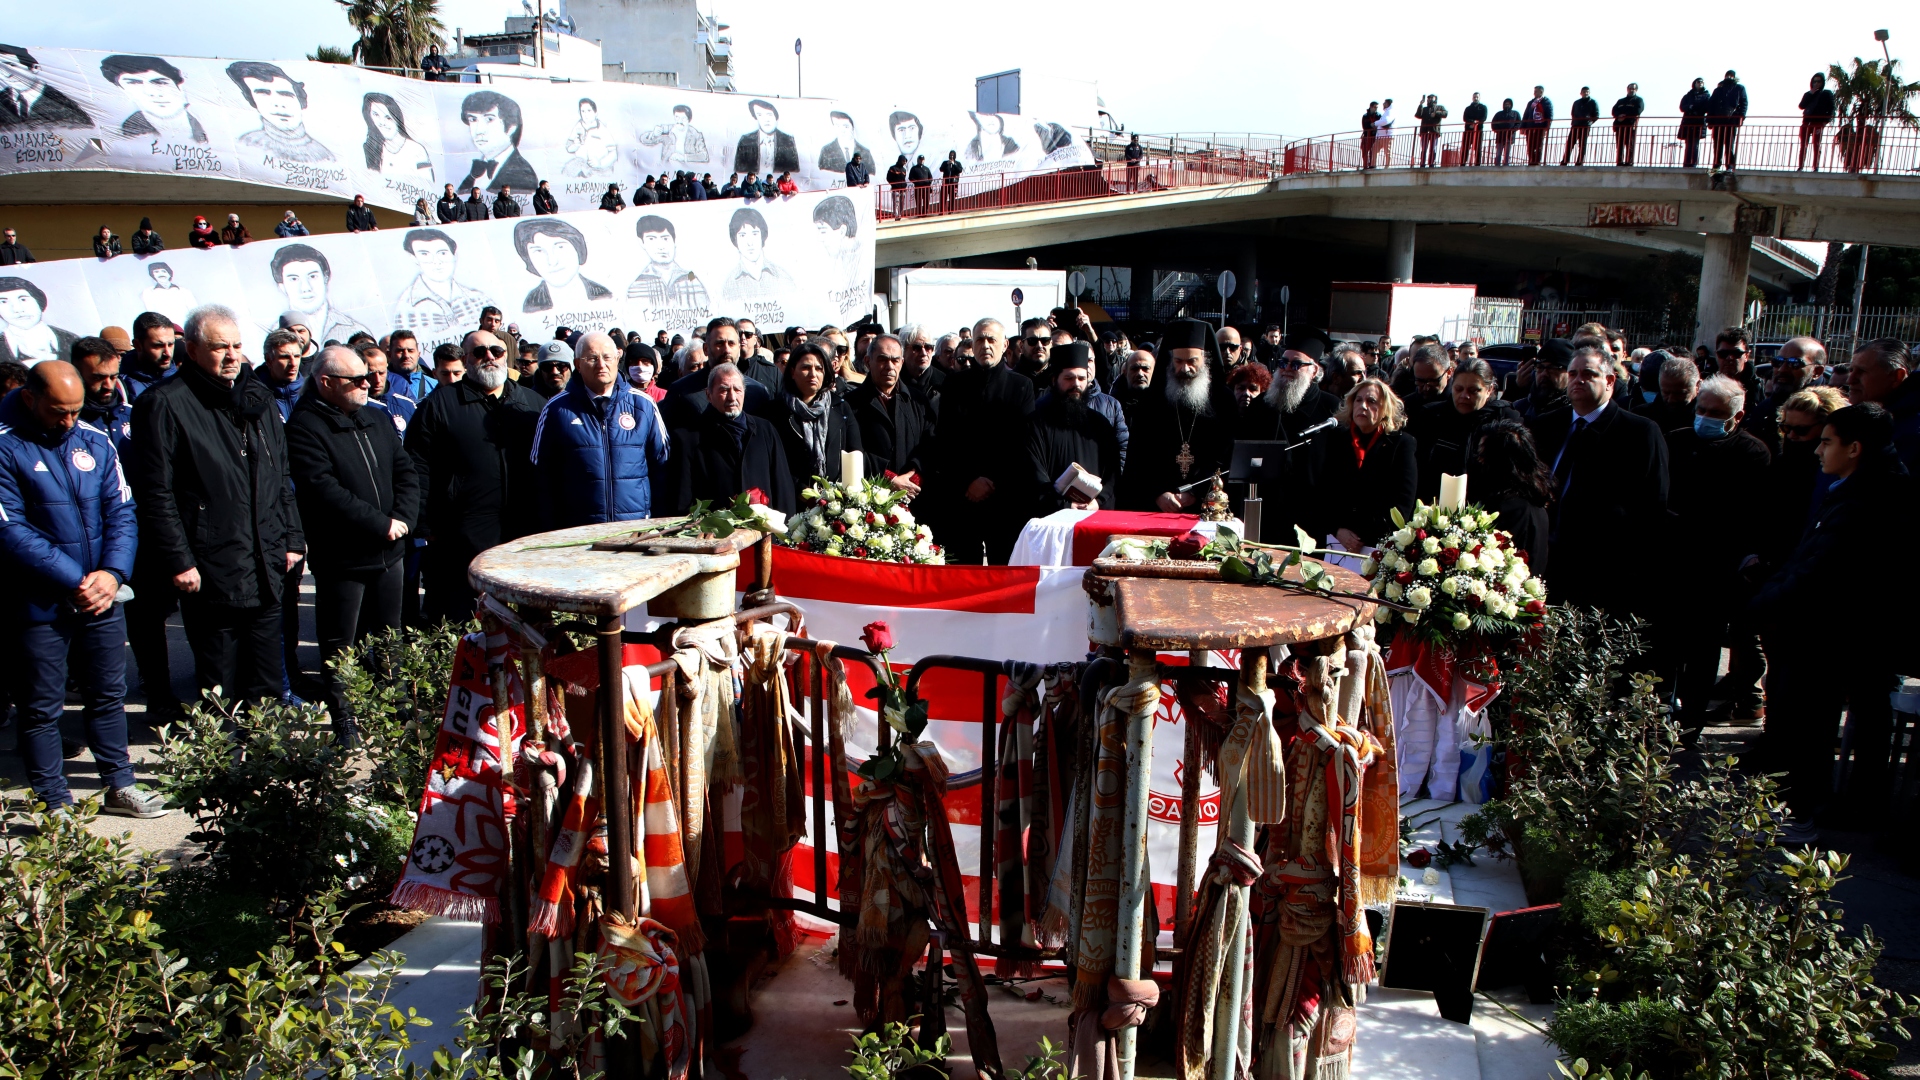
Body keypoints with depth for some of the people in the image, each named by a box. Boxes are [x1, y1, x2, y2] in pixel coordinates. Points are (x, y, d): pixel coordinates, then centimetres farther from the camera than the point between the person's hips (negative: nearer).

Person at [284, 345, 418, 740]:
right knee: (340, 646, 6)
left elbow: (405, 470, 8)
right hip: (341, 559, -6)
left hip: (389, 552, 6)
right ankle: (343, 719, 18)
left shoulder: (377, 419, 10)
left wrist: (402, 518, -9)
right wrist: (381, 524, -18)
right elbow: (325, 492, -22)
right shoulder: (305, 426, -13)